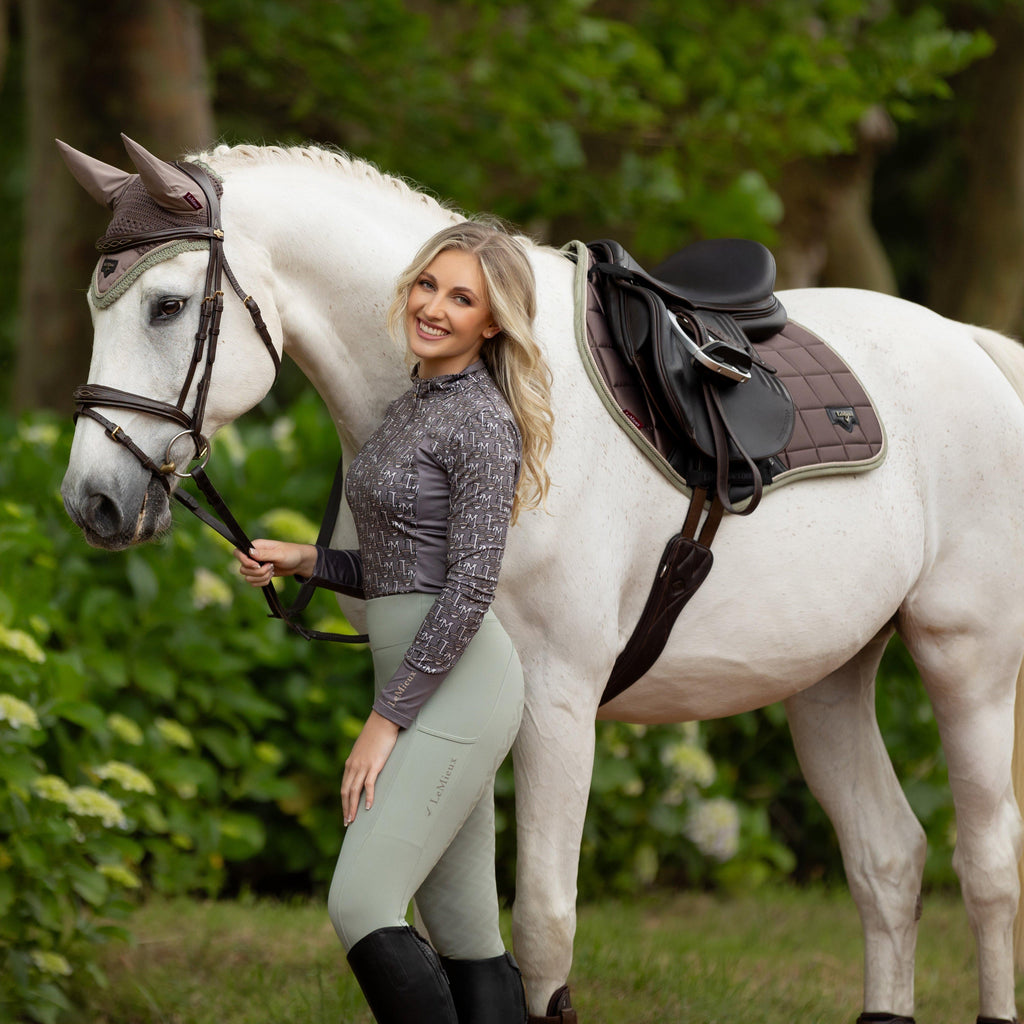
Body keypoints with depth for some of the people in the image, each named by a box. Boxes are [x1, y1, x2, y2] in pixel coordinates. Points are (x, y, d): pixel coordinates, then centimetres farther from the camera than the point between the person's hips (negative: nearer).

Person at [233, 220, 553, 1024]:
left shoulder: (484, 423, -13)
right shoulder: (414, 406, 16)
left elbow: (468, 588, -18)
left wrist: (387, 719, -17)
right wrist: (304, 562, 9)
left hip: (458, 687, -10)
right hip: (426, 692, 10)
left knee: (361, 904, -17)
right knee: (463, 933, 7)